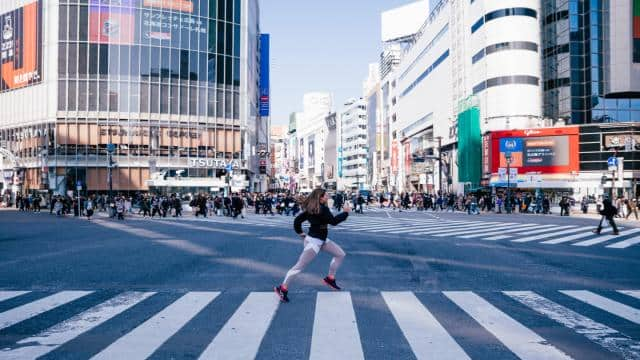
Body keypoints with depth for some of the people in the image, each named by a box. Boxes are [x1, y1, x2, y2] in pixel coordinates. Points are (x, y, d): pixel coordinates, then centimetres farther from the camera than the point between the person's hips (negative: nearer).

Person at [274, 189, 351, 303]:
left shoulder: (312, 208, 5)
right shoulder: (321, 209, -22)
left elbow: (298, 219, 8)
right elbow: (333, 221, -21)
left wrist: (300, 232, 15)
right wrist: (345, 212, -10)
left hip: (322, 240, 10)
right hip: (313, 241, -10)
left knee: (340, 254, 13)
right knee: (300, 266, -4)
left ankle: (330, 279, 24)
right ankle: (282, 288, 6)